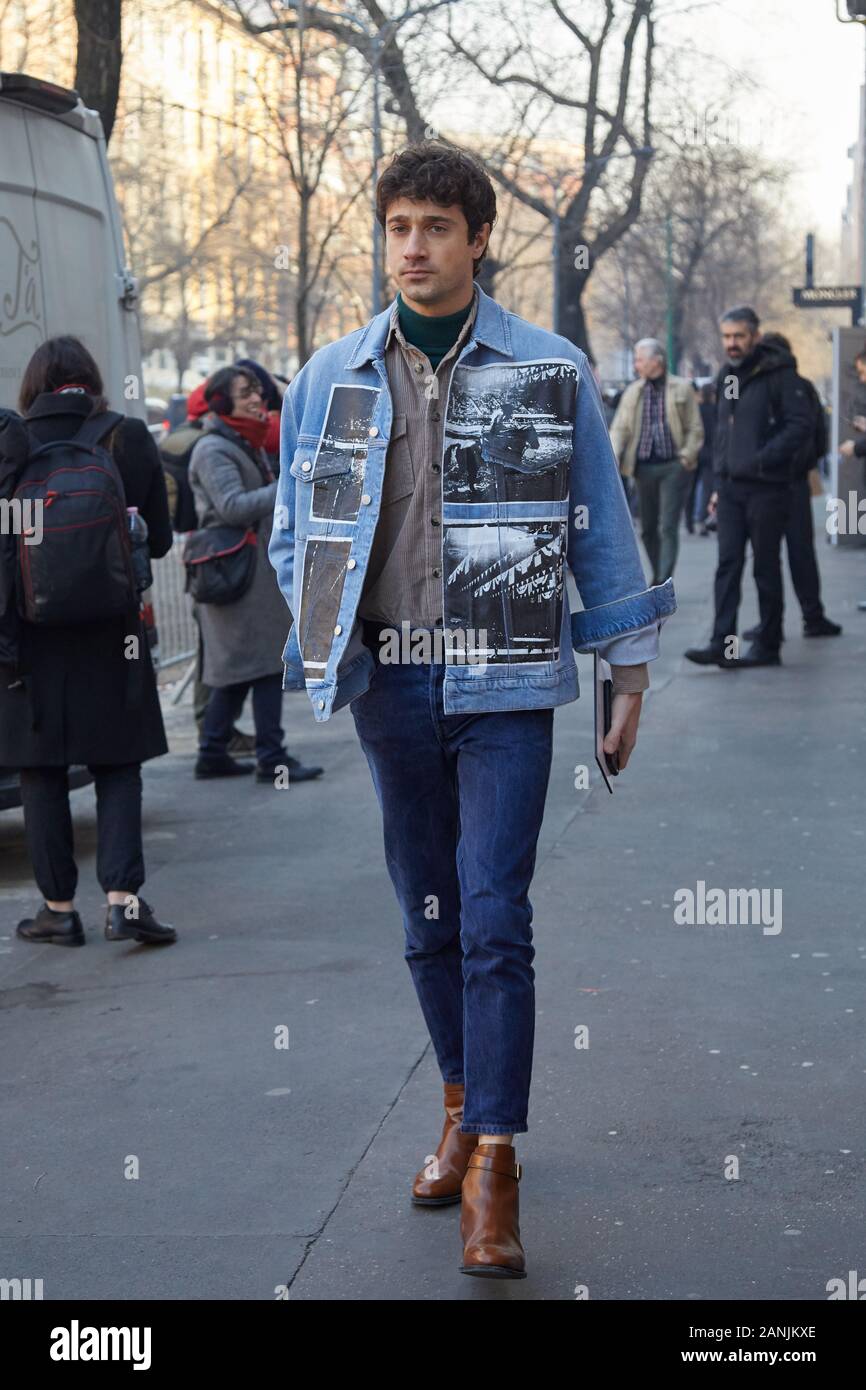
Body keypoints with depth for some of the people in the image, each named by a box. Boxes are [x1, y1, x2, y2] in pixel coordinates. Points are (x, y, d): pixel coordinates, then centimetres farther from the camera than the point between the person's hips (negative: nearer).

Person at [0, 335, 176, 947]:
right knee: (118, 769, 9)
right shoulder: (130, 438, -2)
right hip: (113, 633, 1)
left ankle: (59, 907, 13)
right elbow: (159, 539, 1)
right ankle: (123, 898, -3)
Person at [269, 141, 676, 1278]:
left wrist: (629, 671, 6)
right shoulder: (332, 378, 7)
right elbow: (295, 529, 17)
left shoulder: (551, 373, 0)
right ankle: (465, 1109, 29)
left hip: (506, 684, -3)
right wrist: (330, 640, 4)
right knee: (428, 918, 11)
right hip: (389, 684, 3)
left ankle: (493, 1165, -4)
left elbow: (601, 529, 5)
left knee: (493, 920, -9)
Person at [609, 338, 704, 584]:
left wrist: (686, 458, -10)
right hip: (644, 467, 4)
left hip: (673, 466, -4)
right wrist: (614, 457, -10)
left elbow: (695, 429, 1)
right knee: (648, 528, 10)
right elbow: (619, 428, 5)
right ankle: (658, 576, 25)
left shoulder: (682, 388, 2)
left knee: (668, 527, -10)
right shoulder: (633, 391, 10)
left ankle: (663, 583, -13)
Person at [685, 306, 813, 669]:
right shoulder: (726, 378, 14)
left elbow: (802, 424, -14)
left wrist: (764, 459, -22)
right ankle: (722, 644, -4)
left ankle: (768, 645, 10)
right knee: (728, 564, -1)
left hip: (766, 487, -6)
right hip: (730, 487, 6)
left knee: (766, 567, 2)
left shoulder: (778, 374, -8)